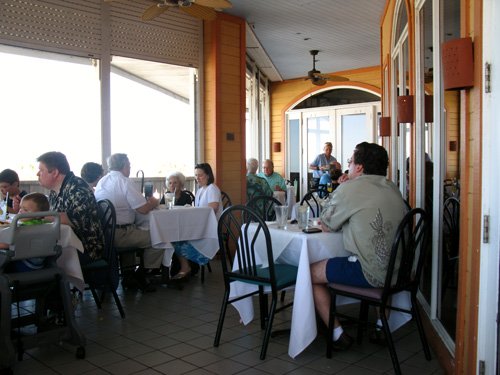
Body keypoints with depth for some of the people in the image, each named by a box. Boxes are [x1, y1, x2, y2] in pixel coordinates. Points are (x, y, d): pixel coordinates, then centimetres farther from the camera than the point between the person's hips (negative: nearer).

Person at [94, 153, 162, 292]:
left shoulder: (101, 182, 12)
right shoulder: (125, 182, -13)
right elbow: (143, 209, -17)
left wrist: (147, 201, 21)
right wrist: (154, 202, 6)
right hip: (119, 235, -9)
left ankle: (128, 275, 32)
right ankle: (140, 277, 11)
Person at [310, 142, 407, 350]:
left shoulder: (350, 188, -10)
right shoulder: (393, 188, 11)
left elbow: (326, 226, -1)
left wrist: (340, 190, 13)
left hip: (371, 274, -8)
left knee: (311, 273, 6)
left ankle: (338, 335, 9)